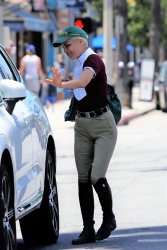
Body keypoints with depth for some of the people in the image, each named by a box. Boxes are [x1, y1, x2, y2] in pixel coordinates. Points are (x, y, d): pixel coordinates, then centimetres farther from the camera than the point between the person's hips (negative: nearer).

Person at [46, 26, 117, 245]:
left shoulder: (93, 60, -15)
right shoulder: (80, 63, 11)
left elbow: (83, 81, -38)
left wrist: (61, 84, -53)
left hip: (103, 124, -8)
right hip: (82, 126, 8)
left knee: (97, 177, -14)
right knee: (83, 178, 2)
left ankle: (109, 219, 11)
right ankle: (88, 230, 4)